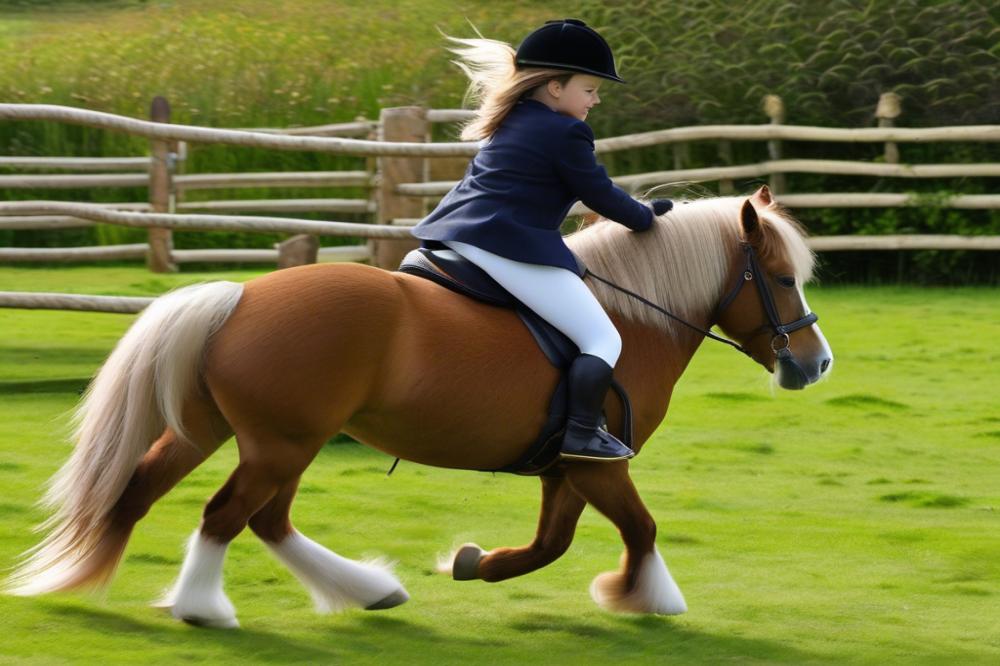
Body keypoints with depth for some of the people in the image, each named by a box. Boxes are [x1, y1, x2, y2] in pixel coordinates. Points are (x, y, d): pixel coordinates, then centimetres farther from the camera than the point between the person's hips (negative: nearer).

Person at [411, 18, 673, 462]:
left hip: (451, 233, 9)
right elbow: (599, 194, 1)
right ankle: (580, 435, -13)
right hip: (511, 247, -9)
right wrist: (645, 217, 19)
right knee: (603, 339, -5)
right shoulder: (566, 133, -5)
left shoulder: (509, 122, 21)